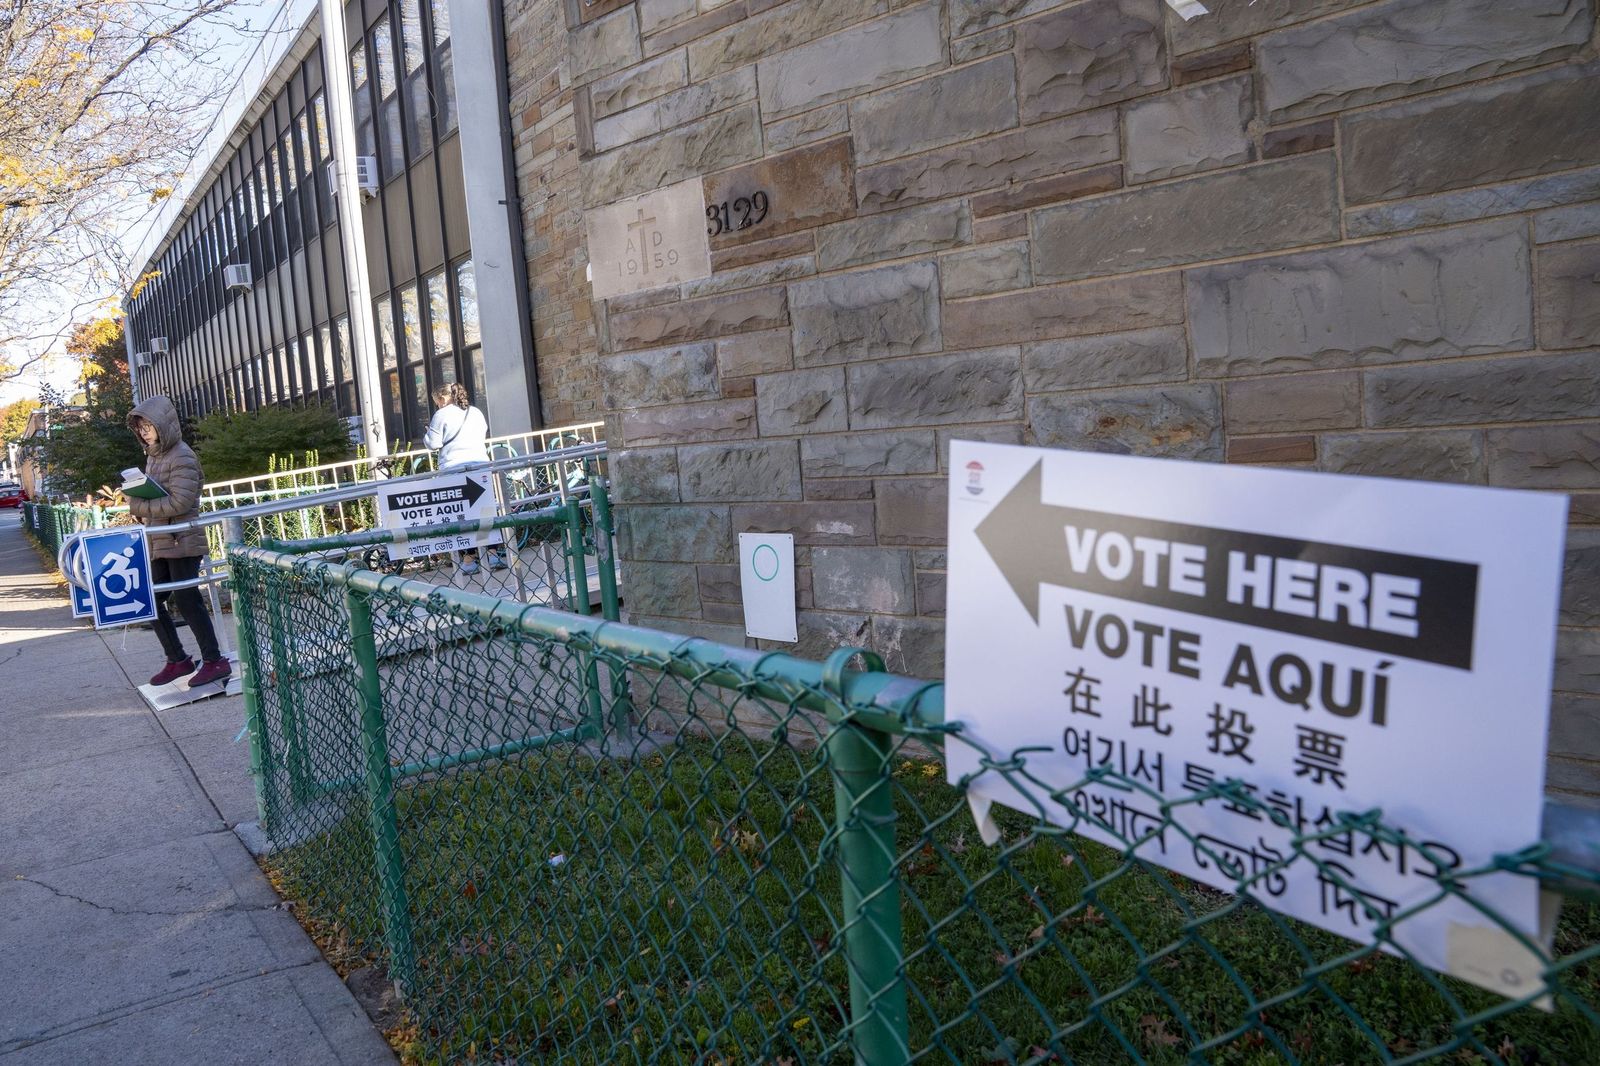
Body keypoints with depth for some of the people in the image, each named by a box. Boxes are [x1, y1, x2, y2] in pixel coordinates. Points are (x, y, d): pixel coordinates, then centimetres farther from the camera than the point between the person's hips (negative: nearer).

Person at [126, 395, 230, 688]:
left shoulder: (182, 457, -13)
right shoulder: (152, 455, 13)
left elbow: (179, 502, -21)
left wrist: (138, 506, -14)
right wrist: (142, 511, 0)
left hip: (181, 542, -9)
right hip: (157, 543, 9)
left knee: (187, 601, -4)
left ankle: (214, 661, 6)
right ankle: (177, 660, 22)